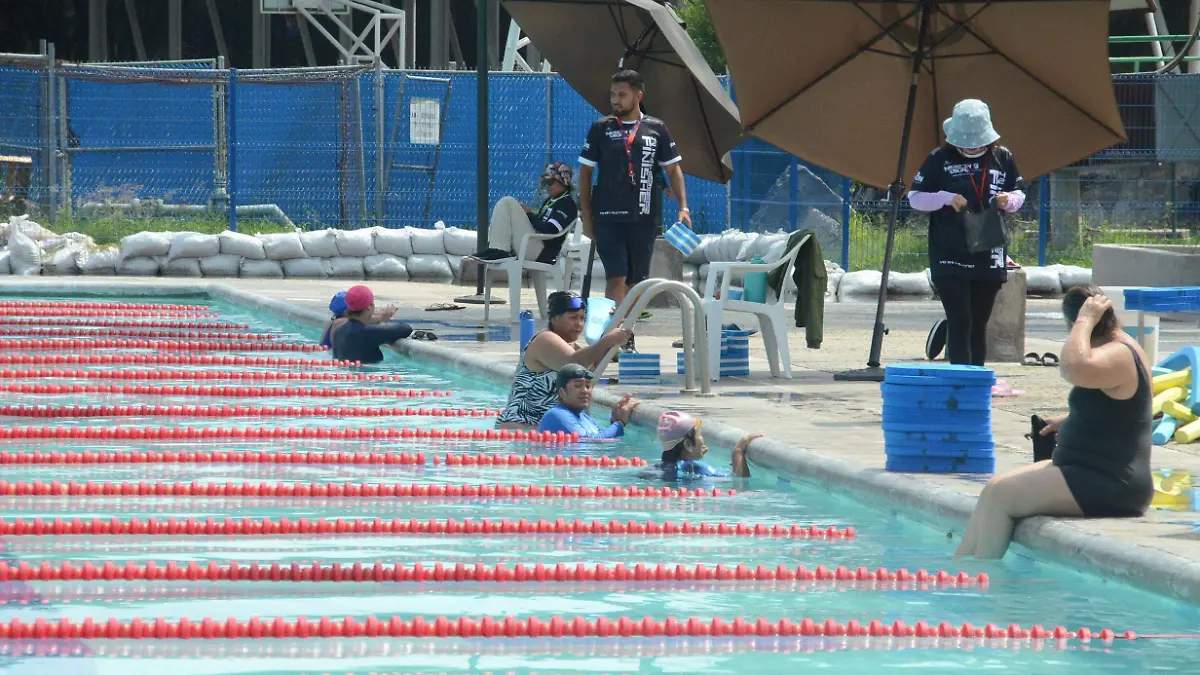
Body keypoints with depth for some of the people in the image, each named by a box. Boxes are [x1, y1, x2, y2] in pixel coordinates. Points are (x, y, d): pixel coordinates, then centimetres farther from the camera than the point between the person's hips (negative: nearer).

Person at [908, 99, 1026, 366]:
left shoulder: (1002, 158, 7)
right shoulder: (939, 159, -2)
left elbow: (1019, 193, 17)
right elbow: (915, 198, 1)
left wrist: (1009, 200, -7)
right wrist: (947, 199, -16)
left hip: (989, 260, 3)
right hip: (949, 258, -3)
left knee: (979, 325, 10)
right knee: (960, 322, -12)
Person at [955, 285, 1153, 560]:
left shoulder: (1118, 356, -20)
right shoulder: (1119, 349, 13)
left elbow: (1074, 368, -43)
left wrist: (1085, 321, -28)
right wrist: (1069, 420, 18)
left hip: (1110, 486, -11)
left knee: (998, 496, -13)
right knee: (995, 487, 10)